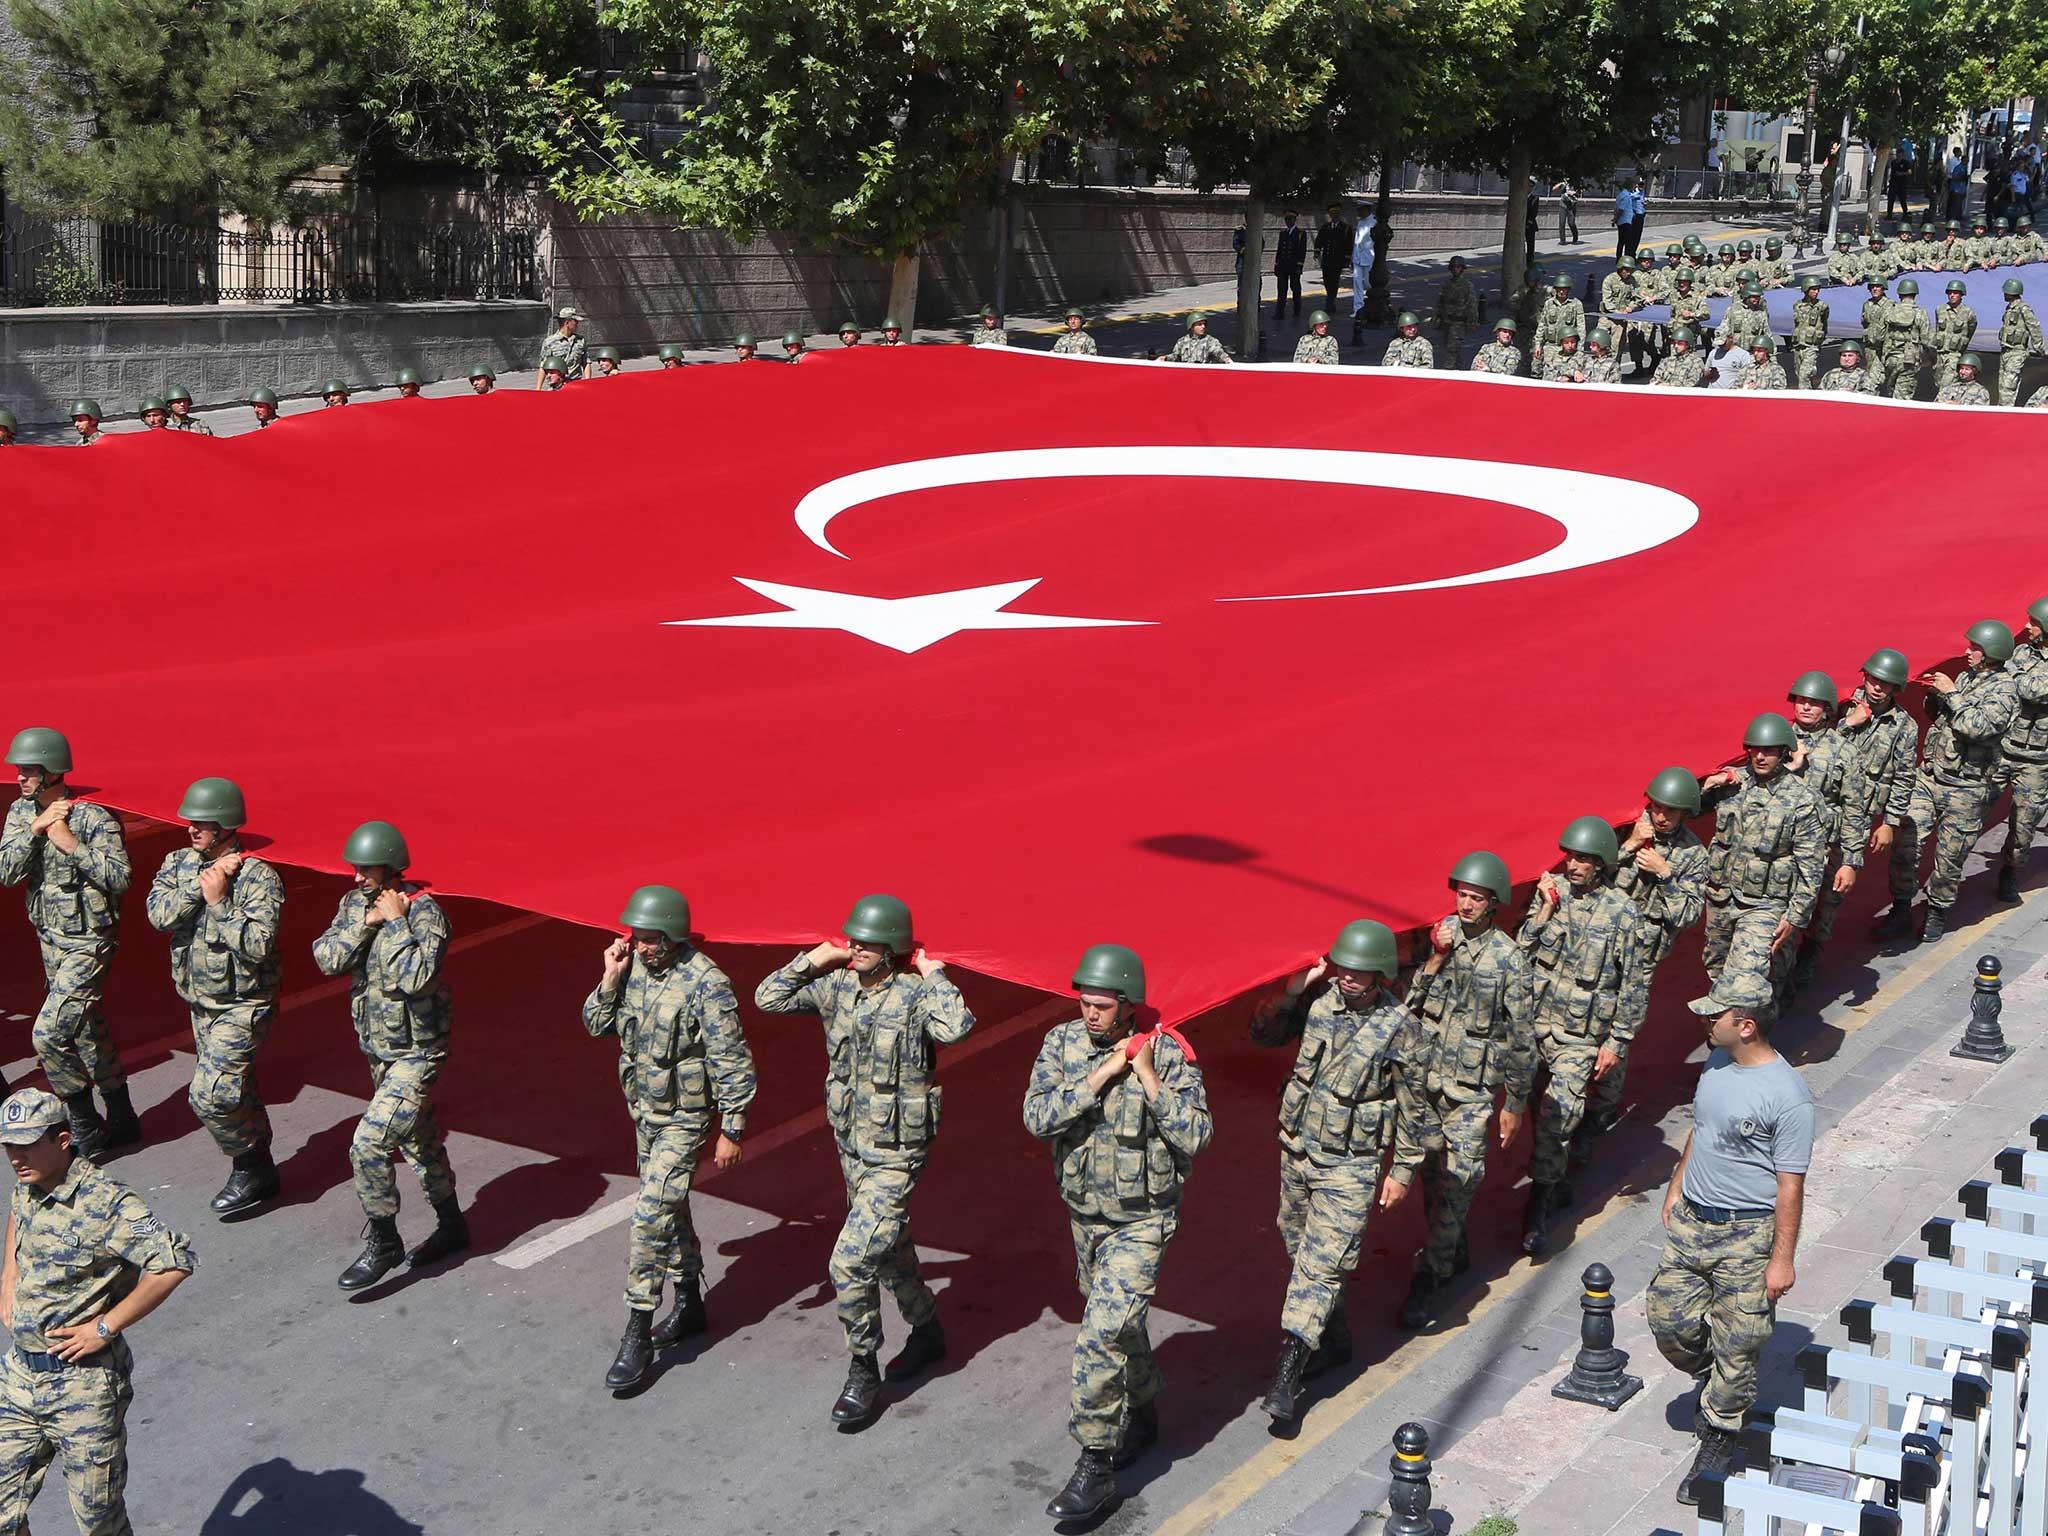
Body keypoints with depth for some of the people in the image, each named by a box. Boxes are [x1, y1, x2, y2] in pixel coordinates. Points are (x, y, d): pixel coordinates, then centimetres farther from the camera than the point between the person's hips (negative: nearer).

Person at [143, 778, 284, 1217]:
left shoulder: (258, 877, -19)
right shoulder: (178, 864, 1)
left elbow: (258, 945, -27)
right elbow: (159, 915, -14)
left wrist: (220, 901, -28)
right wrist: (200, 882, -22)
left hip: (242, 1007, -7)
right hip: (201, 1002, 7)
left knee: (210, 1097, -12)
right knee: (235, 1092, 18)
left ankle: (249, 1168, 9)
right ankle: (258, 1171, 33)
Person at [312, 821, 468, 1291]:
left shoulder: (424, 912, -21)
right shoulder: (354, 903, 2)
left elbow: (416, 978, -33)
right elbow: (326, 960, -7)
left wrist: (396, 922, -28)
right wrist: (365, 924, -18)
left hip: (415, 1054, -8)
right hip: (378, 1050, 8)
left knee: (369, 1146, -15)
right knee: (419, 1141, 21)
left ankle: (382, 1244, 2)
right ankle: (451, 1226, 37)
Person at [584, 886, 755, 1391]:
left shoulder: (705, 983, -23)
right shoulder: (634, 967, -3)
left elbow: (732, 1061, -18)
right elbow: (597, 1025, 6)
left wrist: (732, 1129, -16)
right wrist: (610, 979, -12)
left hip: (684, 1120, -7)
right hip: (644, 1112, 7)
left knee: (650, 1217, -13)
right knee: (669, 1209, 19)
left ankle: (638, 1336, -6)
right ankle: (689, 1304, 36)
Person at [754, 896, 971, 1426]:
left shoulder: (914, 994, -19)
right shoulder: (837, 986, -2)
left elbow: (956, 1027, -39)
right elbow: (768, 998, 5)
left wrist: (933, 973, -27)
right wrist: (815, 959, -4)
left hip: (895, 1154, -7)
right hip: (851, 1144, 7)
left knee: (850, 1261, -12)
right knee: (888, 1249, 22)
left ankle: (862, 1373, 4)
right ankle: (927, 1331, 44)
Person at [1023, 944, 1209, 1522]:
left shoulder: (1168, 1052, -17)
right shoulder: (1063, 1042, -7)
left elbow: (1195, 1137, -21)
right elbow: (1037, 1118, -18)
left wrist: (1149, 1078, -25)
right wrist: (1103, 1074, -23)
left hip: (1141, 1221, -5)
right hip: (1084, 1214, 5)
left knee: (1100, 1337, -15)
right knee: (1121, 1323, 23)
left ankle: (1095, 1466, -7)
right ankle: (1142, 1417, 46)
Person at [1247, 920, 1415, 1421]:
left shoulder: (1400, 1027, -14)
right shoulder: (1318, 1000, -4)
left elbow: (1412, 1105, -7)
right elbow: (1263, 1035, 2)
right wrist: (1292, 989, -13)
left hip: (1349, 1166, -5)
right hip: (1297, 1150, 5)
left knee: (1320, 1265, -9)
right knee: (1300, 1250, 18)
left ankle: (1287, 1374, -8)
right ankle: (1335, 1341, 37)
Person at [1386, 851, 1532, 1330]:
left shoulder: (1508, 958, -10)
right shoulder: (1440, 936, 0)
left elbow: (1520, 1037, -5)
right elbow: (1411, 1003, -1)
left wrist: (1516, 1102, -2)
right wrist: (1435, 960, -15)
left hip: (1471, 1087, -4)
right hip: (1422, 1075, 4)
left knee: (1459, 1179, -7)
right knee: (1429, 1170, 14)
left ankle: (1430, 1276, -1)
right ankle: (1453, 1253, 33)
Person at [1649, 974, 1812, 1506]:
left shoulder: (1788, 1097, -21)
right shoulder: (1715, 1064, 3)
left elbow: (1790, 1185, -18)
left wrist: (1782, 1259, -15)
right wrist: (1676, 1190, 23)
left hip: (1747, 1233, -7)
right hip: (1691, 1220, 7)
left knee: (1736, 1344, 2)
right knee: (1668, 1318, 10)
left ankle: (1718, 1445, 17)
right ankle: (1714, 1383, 38)